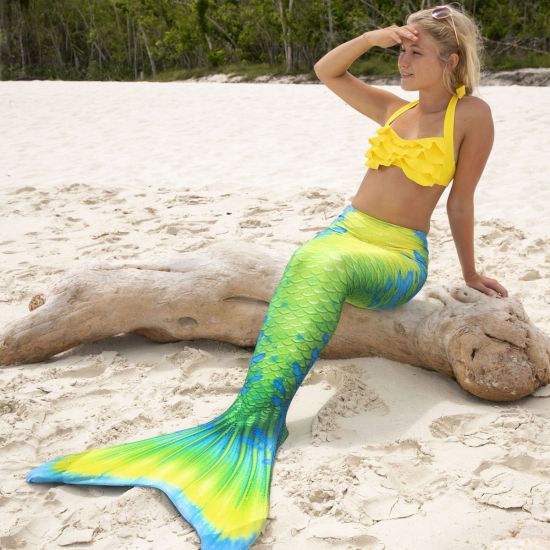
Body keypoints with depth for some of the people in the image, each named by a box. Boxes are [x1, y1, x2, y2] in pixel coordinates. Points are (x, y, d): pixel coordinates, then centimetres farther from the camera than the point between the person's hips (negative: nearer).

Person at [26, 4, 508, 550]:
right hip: (344, 232, 5)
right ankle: (257, 418, -50)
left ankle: (254, 418, -53)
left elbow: (460, 203, 6)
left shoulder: (472, 115, 1)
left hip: (398, 259, -5)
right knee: (308, 261, -33)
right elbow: (326, 71, 19)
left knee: (327, 266, -39)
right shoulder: (396, 109, 17)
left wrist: (469, 273, 11)